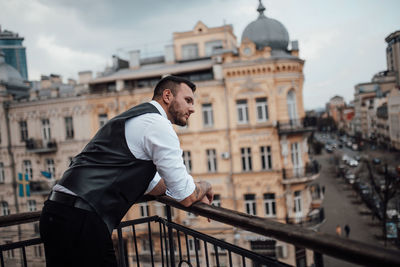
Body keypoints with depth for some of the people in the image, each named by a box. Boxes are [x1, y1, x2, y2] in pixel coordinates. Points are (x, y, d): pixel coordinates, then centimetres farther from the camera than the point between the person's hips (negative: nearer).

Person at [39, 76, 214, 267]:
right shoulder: (158, 124, -9)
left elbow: (151, 185, 32)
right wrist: (204, 187, 15)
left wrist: (192, 192, 27)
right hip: (81, 221, -10)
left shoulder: (135, 117, 22)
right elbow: (186, 197, -7)